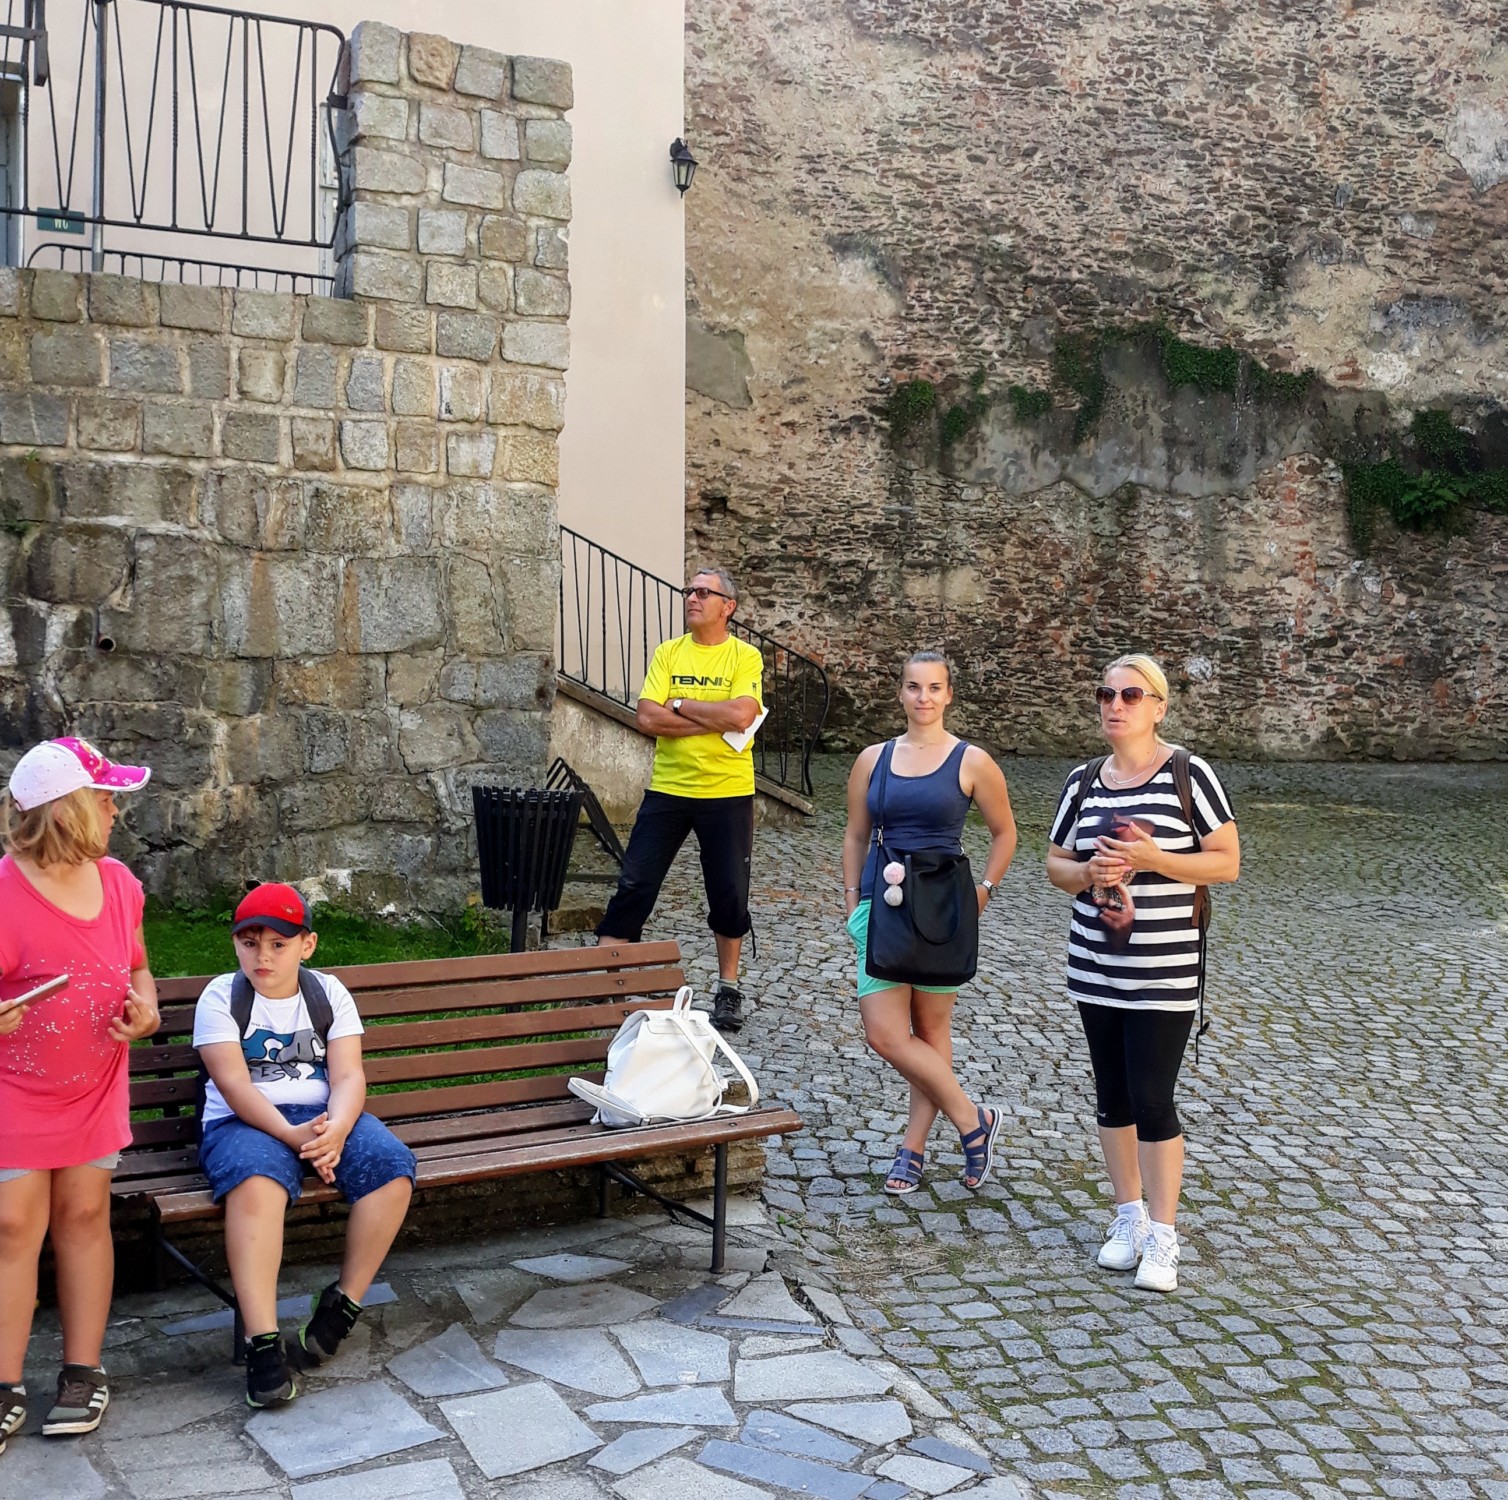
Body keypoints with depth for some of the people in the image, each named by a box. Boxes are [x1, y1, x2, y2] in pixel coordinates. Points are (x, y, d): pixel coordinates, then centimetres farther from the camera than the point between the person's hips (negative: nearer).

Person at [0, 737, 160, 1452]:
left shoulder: (117, 882, 1)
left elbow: (136, 966, 17)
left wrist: (145, 1007, -3)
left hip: (95, 1084, 4)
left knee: (83, 1212, 6)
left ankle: (84, 1371, 15)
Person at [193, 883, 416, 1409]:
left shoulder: (329, 993, 9)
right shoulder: (221, 997, 1)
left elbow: (348, 1075, -2)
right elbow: (234, 1084, -11)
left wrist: (335, 1130, -24)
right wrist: (291, 1134, -25)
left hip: (324, 1116, 3)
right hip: (245, 1123, -3)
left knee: (393, 1165, -25)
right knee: (257, 1180, -38)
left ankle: (342, 1304, -12)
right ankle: (263, 1343, -36)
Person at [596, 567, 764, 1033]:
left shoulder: (745, 657, -4)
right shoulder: (668, 653, 4)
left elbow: (741, 715, -21)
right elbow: (648, 718, -8)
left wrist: (680, 705, -12)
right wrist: (716, 720, -14)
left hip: (727, 794, -2)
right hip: (667, 790, 2)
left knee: (729, 893, 7)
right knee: (634, 885, 1)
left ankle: (728, 988, 25)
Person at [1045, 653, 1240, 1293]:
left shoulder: (1189, 775, -7)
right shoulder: (1083, 780, 6)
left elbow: (1227, 861, -6)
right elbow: (1055, 864, 12)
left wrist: (1154, 860, -20)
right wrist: (1087, 873, -11)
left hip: (1165, 973, -5)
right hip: (1095, 968, 5)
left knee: (1152, 1100, -4)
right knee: (1112, 1095, 13)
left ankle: (1162, 1238, 11)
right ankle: (1129, 1217, 29)